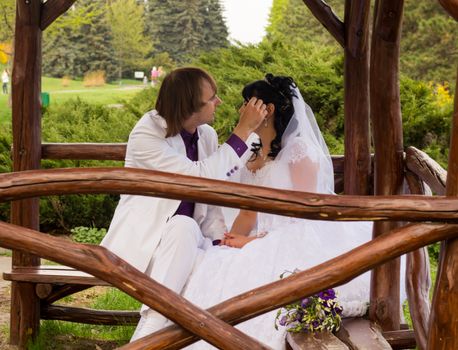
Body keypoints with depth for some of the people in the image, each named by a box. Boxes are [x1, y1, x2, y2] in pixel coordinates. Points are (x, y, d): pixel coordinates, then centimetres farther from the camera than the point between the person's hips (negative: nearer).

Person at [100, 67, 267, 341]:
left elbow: (210, 202, 7)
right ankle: (150, 334, -36)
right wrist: (244, 130, -22)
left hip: (188, 241, 6)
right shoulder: (146, 135, -16)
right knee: (183, 227, -38)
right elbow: (201, 178, -26)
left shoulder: (208, 135, 4)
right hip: (142, 239, -6)